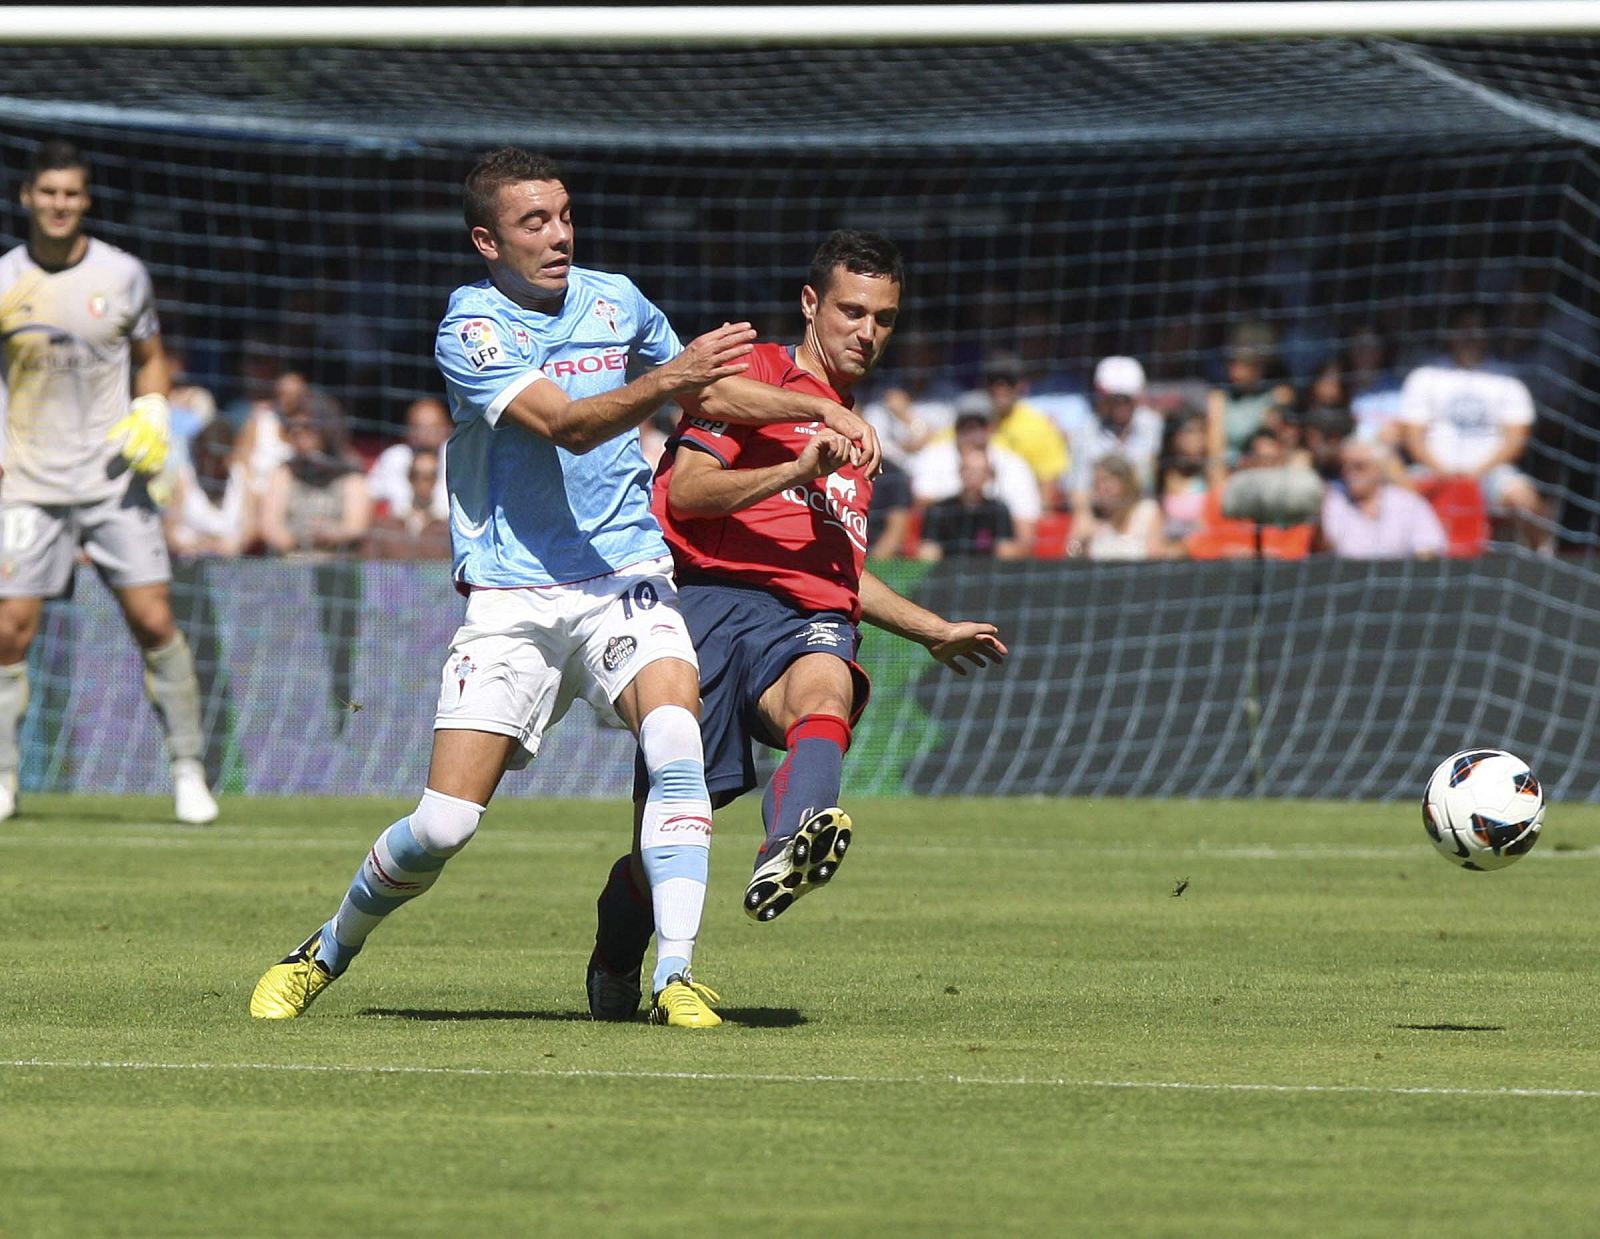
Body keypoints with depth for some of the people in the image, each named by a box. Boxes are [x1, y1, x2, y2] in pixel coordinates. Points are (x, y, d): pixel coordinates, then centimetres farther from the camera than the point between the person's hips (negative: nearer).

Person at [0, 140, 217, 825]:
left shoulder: (123, 275, 1)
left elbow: (150, 360, 14)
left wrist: (151, 419, -4)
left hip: (114, 477, 0)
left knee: (153, 620, -8)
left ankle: (188, 770, 3)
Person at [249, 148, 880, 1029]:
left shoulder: (615, 302, 7)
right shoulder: (469, 329, -9)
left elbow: (711, 397, 24)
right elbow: (568, 425, -23)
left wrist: (821, 410, 12)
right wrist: (669, 378, -37)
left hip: (625, 581, 3)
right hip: (510, 599, -3)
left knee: (674, 736, -27)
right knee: (444, 824, -7)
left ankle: (675, 979, -27)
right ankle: (327, 952, 20)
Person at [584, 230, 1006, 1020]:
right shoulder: (755, 376, 9)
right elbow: (684, 490, -5)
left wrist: (935, 632, 44)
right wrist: (797, 471, -15)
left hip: (812, 624, 4)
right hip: (717, 597, -4)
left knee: (826, 695, -35)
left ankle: (785, 860, -66)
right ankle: (614, 969, 24)